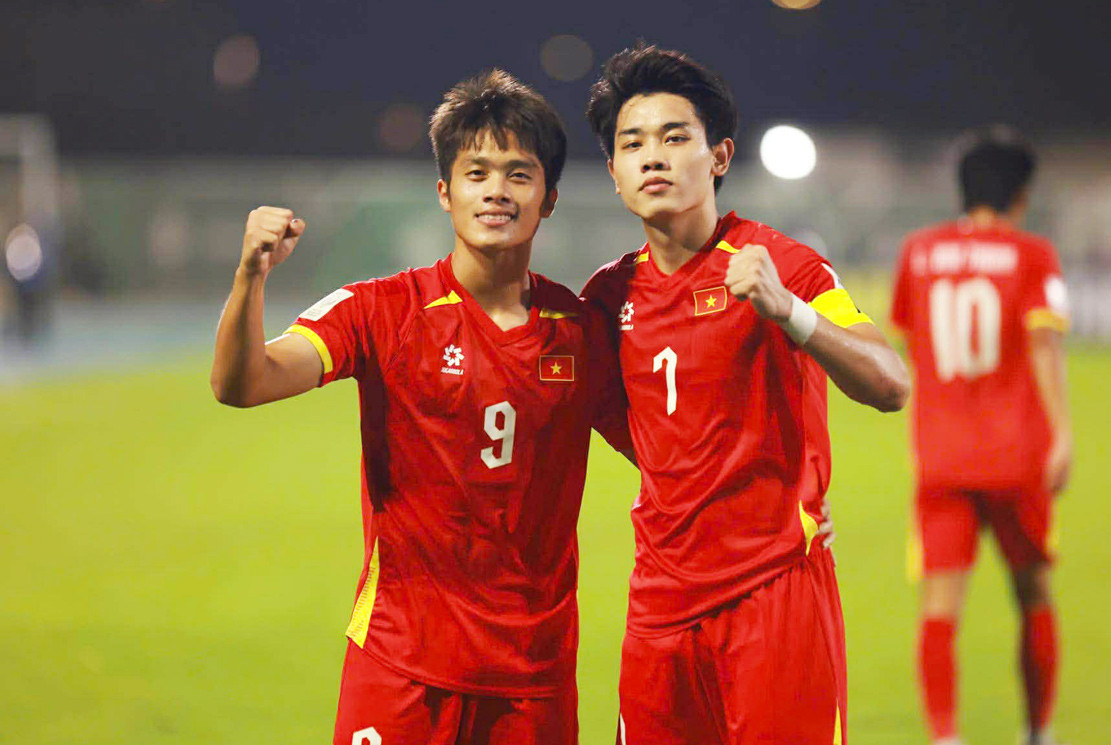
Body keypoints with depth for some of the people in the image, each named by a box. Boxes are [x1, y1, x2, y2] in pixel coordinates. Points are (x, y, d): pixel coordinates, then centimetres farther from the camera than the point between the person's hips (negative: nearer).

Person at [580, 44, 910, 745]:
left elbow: (891, 386, -20)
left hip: (775, 594, -5)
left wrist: (783, 309, -34)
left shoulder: (779, 264, -7)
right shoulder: (611, 293, 8)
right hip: (661, 602, 5)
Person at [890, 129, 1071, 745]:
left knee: (940, 606, -6)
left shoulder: (918, 252, 8)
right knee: (1034, 596, 16)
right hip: (1017, 456, -1)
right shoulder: (1032, 255, -2)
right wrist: (1062, 432, -22)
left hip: (938, 458, 1)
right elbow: (1044, 342, -16)